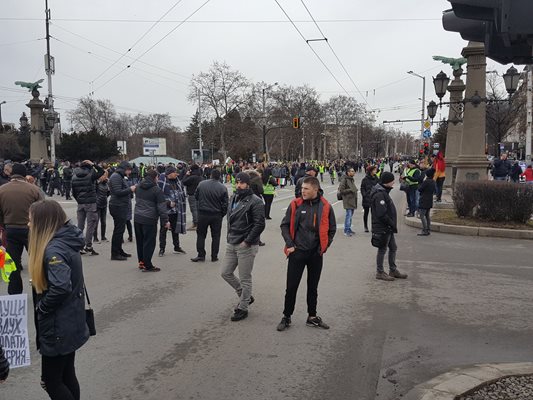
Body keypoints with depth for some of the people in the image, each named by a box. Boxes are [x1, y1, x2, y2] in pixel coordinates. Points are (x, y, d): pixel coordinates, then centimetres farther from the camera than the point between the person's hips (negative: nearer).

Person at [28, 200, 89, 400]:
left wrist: (41, 307, -18)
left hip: (58, 328, -9)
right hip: (70, 323, 9)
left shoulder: (53, 250, -24)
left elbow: (61, 287, -35)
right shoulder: (66, 241, 5)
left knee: (51, 381, 7)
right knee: (67, 376, 19)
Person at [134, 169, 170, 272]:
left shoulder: (139, 187, 9)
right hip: (149, 220, -7)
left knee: (140, 241, 16)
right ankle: (147, 266, 2)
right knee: (149, 243, -1)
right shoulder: (156, 190, -12)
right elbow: (162, 207, -12)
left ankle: (141, 262, 26)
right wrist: (165, 221, -7)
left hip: (137, 218, 7)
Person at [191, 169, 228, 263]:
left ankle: (201, 255, 12)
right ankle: (214, 256, 13)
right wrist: (222, 214, 7)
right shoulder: (222, 188, -10)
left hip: (203, 214, 1)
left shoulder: (201, 184, -5)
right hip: (217, 215, 0)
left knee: (201, 234, 12)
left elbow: (196, 196, 6)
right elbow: (225, 204, -7)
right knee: (215, 236, 10)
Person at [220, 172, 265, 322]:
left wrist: (247, 241, -18)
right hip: (231, 244, 8)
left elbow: (259, 224, -18)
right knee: (226, 273, 13)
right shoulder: (234, 198, 12)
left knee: (245, 279, 2)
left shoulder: (255, 201, -13)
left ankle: (243, 308, 17)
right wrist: (229, 236, 13)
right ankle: (246, 296, 31)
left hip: (246, 246, -8)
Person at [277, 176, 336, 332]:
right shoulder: (295, 205, -6)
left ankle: (312, 317, 28)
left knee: (313, 287, 14)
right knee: (291, 286, 4)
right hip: (297, 252, -1)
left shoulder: (325, 207, -4)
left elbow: (332, 229, 7)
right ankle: (286, 317, 19)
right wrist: (289, 244, -7)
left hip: (316, 254, 1)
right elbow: (285, 225, 0)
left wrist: (324, 246, 1)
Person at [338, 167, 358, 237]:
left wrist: (355, 190, 10)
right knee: (348, 215, -9)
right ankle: (346, 231, -2)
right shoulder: (344, 180, -14)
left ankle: (349, 229, 24)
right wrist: (350, 190, -19)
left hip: (352, 200, 9)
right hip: (348, 200, -9)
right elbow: (341, 190, -18)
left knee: (350, 215, 14)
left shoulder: (352, 179, 15)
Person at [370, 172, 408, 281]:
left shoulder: (384, 192, 12)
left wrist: (393, 225, 13)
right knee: (382, 249, 1)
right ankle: (380, 272, 13)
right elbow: (382, 214, -26)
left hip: (388, 228, 10)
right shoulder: (379, 195, -22)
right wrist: (393, 225, -17)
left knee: (393, 248, 17)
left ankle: (393, 270, 29)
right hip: (382, 228, -10)